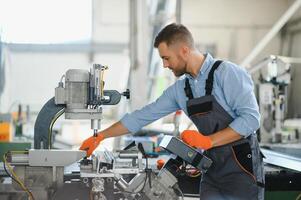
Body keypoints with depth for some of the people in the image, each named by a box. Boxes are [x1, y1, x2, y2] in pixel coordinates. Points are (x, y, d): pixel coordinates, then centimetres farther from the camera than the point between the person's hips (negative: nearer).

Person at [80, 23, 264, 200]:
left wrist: (208, 140, -20)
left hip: (242, 168, -6)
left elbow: (251, 118, -18)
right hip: (213, 170, 6)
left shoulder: (227, 73, -12)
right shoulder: (179, 89, 8)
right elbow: (143, 116, 13)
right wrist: (100, 137, 14)